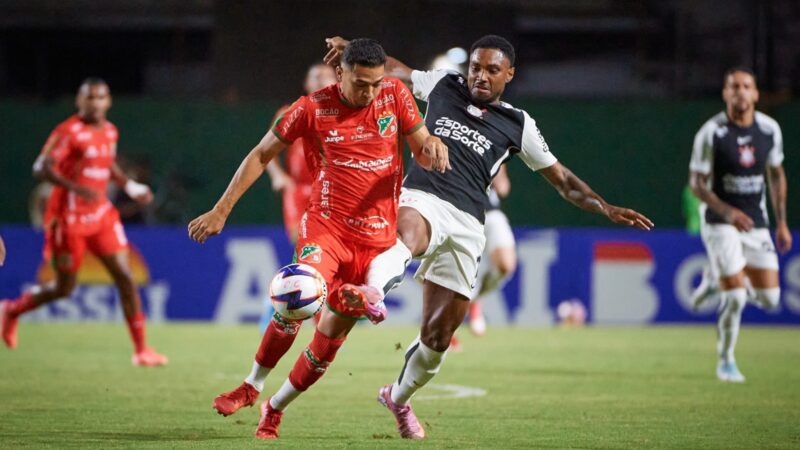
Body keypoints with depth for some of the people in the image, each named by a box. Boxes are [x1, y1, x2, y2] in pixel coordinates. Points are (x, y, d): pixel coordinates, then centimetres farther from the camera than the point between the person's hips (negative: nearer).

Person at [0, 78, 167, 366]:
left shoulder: (110, 131, 9)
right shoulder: (69, 131, -13)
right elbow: (41, 168, -21)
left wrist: (129, 186, 10)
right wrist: (75, 188, -34)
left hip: (101, 215, 6)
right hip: (69, 219, -6)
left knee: (125, 277, -5)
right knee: (64, 288, 2)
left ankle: (141, 350, -3)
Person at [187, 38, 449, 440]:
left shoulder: (395, 95, 0)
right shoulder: (314, 108, -5)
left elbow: (423, 149, 8)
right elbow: (261, 155, 3)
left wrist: (433, 146, -18)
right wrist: (221, 210, 0)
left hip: (377, 238, 2)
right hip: (326, 227, -2)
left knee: (330, 338, 1)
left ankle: (275, 408, 21)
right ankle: (253, 385, -8)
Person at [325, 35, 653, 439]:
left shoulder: (517, 125, 13)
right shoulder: (442, 86, 14)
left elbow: (564, 181, 16)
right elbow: (394, 70, 32)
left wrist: (607, 208, 3)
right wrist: (352, 49, 19)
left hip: (465, 224, 2)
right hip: (421, 199, -2)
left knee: (437, 337, 2)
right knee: (407, 236, -42)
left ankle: (399, 397, 31)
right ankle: (372, 290, -76)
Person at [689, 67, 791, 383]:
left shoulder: (770, 129, 0)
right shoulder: (711, 133, -12)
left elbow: (776, 174, 13)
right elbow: (697, 183, -10)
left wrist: (782, 222, 11)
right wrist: (727, 212, -25)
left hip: (756, 224, 4)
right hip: (721, 224, -4)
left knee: (769, 298, 0)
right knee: (735, 298, -13)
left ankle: (721, 281, 31)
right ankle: (725, 362, 8)